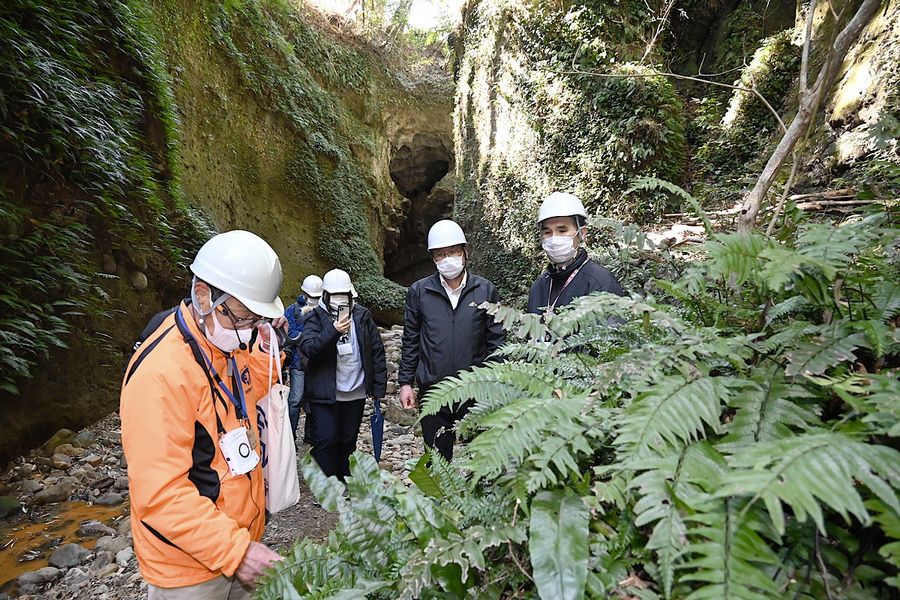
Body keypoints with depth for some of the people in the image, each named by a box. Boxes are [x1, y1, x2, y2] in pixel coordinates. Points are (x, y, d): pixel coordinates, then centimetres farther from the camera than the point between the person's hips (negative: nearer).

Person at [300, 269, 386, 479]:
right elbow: (307, 348, -19)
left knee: (348, 441, 14)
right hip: (325, 394, -3)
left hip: (356, 393, 3)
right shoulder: (316, 318, -3)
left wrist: (379, 387, 2)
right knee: (326, 441, -3)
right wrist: (333, 331, -33)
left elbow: (377, 351, 5)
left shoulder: (362, 316, 3)